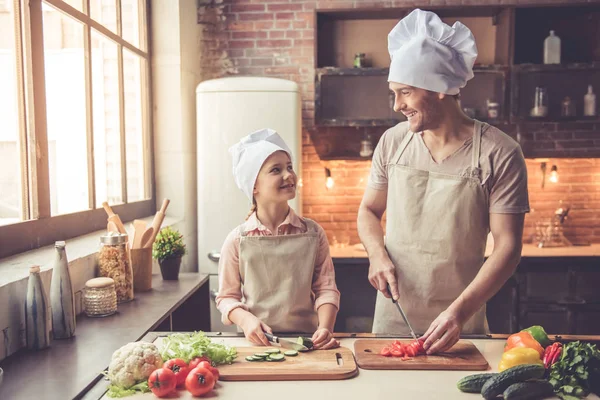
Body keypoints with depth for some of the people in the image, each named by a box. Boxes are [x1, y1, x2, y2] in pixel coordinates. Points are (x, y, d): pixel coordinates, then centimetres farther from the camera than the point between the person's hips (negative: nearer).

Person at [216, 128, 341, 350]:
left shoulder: (312, 233, 3)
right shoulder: (237, 240, -1)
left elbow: (326, 288, 4)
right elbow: (227, 296, 7)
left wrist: (325, 328, -12)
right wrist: (246, 320, -13)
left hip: (307, 340, 0)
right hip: (257, 342, 0)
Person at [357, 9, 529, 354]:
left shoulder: (500, 154, -13)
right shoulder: (393, 142, -3)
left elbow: (507, 247, -14)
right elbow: (369, 211, 8)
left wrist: (459, 312, -25)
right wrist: (378, 254, -12)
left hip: (462, 324, -2)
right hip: (392, 316, 3)